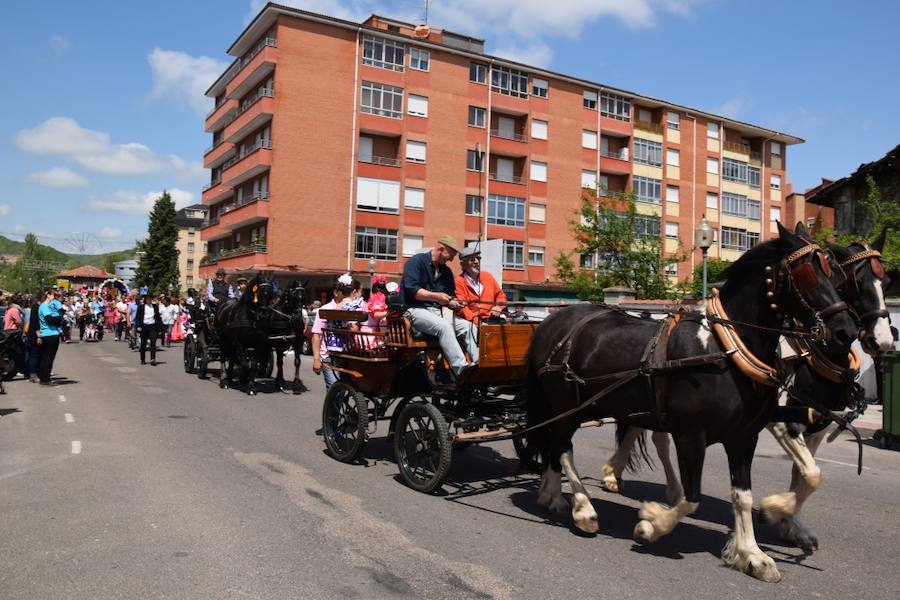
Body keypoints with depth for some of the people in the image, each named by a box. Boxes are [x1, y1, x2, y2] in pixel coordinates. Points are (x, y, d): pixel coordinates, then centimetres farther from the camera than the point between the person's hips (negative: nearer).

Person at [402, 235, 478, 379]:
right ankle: (461, 369, -42)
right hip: (416, 310, -7)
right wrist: (435, 296, -24)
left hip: (439, 312, 7)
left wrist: (452, 303, -5)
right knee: (444, 326, -35)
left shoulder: (446, 271, 19)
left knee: (470, 327, -13)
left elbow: (450, 297, 19)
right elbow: (411, 289, -15)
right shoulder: (416, 262, -2)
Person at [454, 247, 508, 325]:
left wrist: (498, 307, 2)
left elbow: (500, 295, 24)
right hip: (473, 321, -4)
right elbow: (462, 307, -8)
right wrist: (476, 321, -21)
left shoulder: (487, 276, 16)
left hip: (492, 318, 5)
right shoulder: (459, 281, 0)